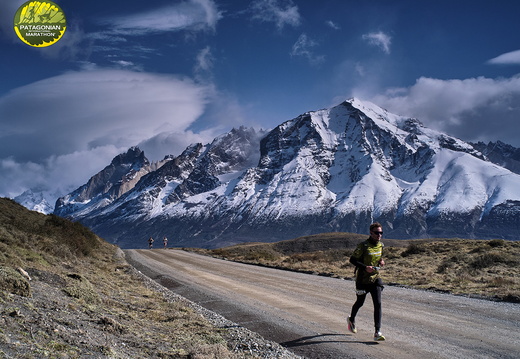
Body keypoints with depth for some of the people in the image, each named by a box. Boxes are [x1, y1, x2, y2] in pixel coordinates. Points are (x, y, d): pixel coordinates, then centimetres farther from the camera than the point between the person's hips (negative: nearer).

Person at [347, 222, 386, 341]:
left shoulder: (381, 245, 4)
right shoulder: (363, 246, -17)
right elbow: (352, 259, -14)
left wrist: (381, 261, -1)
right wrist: (365, 267, -26)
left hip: (375, 278, 4)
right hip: (363, 279, -4)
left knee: (378, 304, -9)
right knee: (360, 303, 14)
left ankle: (377, 333, -9)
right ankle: (351, 320, 45)